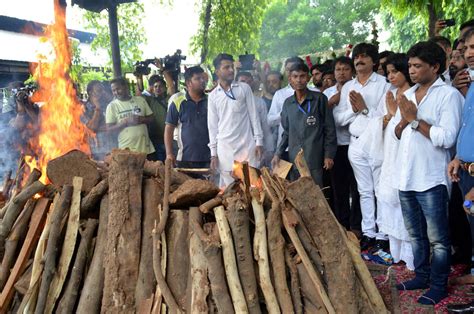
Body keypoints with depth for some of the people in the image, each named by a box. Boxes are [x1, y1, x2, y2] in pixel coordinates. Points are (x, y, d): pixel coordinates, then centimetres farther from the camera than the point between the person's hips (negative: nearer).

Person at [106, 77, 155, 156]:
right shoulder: (112, 106, 0)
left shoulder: (140, 100, 7)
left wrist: (142, 119, -12)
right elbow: (109, 129, -4)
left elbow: (151, 118, 9)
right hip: (126, 149, -2)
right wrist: (126, 122, -17)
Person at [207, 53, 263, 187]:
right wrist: (213, 152, 4)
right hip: (224, 147, 1)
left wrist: (259, 141, -4)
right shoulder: (213, 96, 7)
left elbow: (253, 115, 3)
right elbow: (212, 125, 8)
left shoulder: (244, 88, 4)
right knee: (228, 185, 3)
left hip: (247, 145, -1)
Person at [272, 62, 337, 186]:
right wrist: (278, 154, 9)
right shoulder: (288, 103, 11)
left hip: (315, 158, -4)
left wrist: (329, 155, -5)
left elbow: (329, 129, -1)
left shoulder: (319, 99, -1)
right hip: (294, 158, 4)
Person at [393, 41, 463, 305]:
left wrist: (415, 119, -14)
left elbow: (447, 138, -21)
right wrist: (404, 119, -5)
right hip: (406, 176, 7)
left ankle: (439, 285, 18)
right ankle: (422, 276, 32)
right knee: (416, 233, 18)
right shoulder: (408, 95, 12)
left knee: (437, 238, 4)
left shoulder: (449, 95, -9)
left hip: (431, 179, -7)